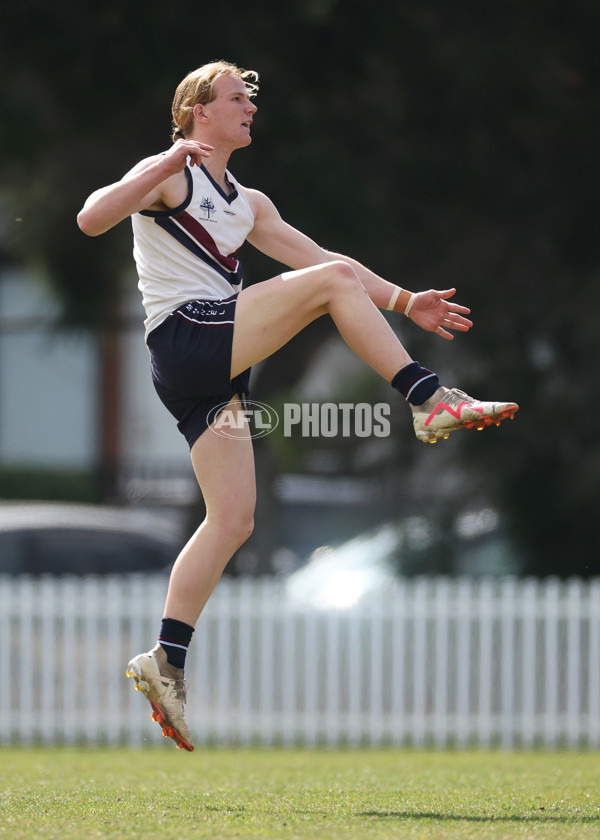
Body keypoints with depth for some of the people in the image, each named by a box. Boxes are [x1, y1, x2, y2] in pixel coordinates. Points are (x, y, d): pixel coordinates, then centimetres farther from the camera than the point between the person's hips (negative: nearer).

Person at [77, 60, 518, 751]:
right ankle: (430, 402, -18)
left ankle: (166, 660, 0)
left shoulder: (247, 205, 27)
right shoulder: (168, 174, 1)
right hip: (184, 338, -8)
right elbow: (91, 219, -14)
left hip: (218, 370, 8)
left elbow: (314, 255, 25)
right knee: (332, 282, -16)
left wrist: (405, 303, 17)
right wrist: (165, 165, -25)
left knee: (233, 520, 0)